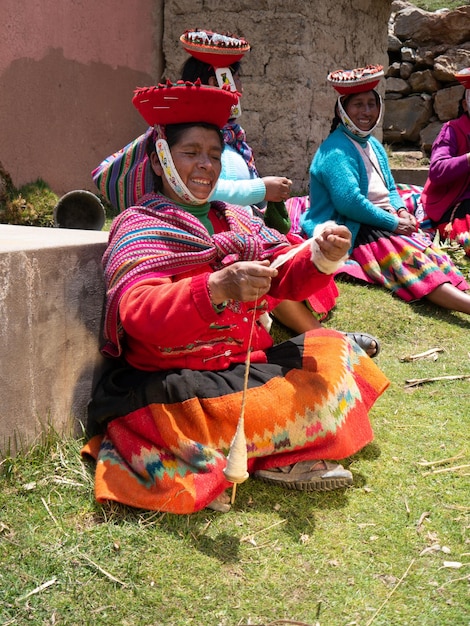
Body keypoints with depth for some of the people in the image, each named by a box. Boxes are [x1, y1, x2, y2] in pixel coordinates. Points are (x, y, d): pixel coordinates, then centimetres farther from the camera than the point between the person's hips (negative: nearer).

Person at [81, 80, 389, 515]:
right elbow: (140, 314, -24)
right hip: (178, 383, -8)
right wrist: (218, 289, -40)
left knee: (334, 351, 1)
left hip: (247, 366, 8)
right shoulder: (139, 227, -7)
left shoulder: (237, 220, 16)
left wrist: (321, 257, -19)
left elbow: (286, 278, 5)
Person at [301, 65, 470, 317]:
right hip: (349, 233, -11)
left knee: (431, 252, -14)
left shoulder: (373, 145, 18)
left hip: (381, 225, 11)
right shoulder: (337, 151, -15)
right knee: (413, 258, -29)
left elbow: (389, 189, 25)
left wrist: (401, 211, 1)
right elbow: (348, 202, -25)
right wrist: (394, 222, -17)